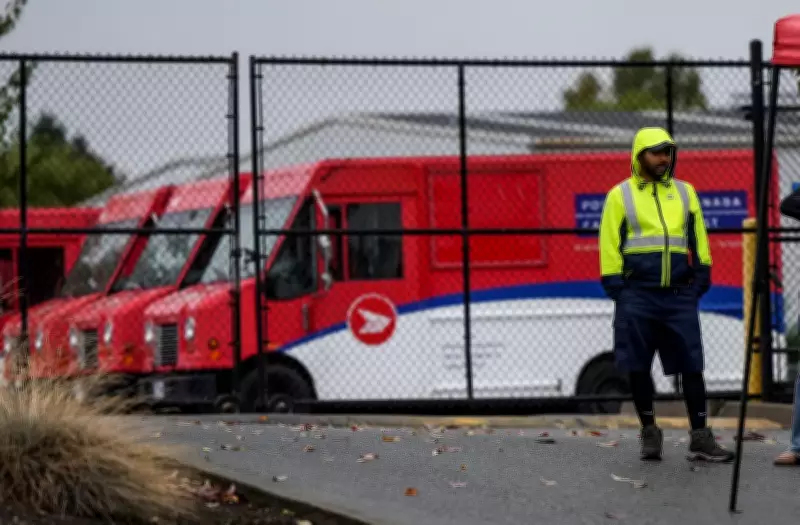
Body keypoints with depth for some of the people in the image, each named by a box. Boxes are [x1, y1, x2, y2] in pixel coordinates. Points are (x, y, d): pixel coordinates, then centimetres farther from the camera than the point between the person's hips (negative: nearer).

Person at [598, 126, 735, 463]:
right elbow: (610, 246, 1)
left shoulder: (685, 193, 14)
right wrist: (615, 289, -5)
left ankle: (700, 438, 3)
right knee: (638, 367, 2)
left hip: (680, 296, 2)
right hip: (637, 296, -2)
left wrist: (701, 277, 10)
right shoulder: (620, 196, 3)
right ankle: (649, 433, 15)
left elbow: (698, 240, 18)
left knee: (692, 366, -1)